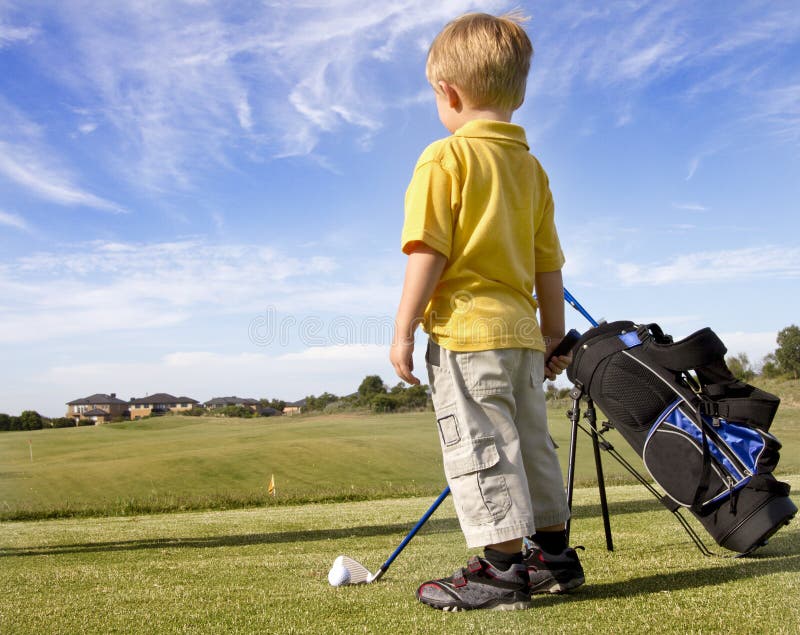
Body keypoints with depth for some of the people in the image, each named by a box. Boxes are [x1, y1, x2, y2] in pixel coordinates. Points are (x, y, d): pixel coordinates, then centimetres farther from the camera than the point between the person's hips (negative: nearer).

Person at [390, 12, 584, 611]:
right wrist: (553, 336, 21)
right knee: (531, 444, 15)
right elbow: (549, 267, 15)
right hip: (521, 331, 8)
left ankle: (503, 567, -1)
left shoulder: (445, 159, -7)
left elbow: (428, 253, -15)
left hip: (466, 330, -8)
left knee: (479, 446, -3)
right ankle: (554, 554, 24)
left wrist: (404, 329, -10)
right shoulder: (531, 166, 14)